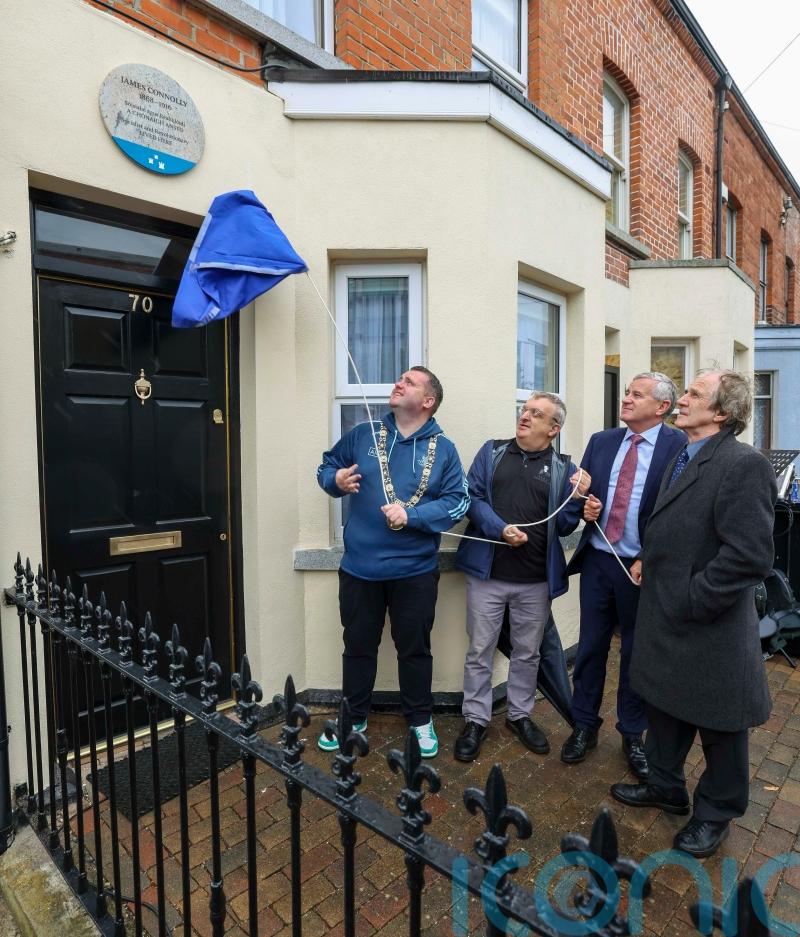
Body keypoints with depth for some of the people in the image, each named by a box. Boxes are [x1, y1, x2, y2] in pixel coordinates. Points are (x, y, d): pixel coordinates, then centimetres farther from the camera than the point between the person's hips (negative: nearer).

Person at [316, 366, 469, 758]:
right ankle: (353, 719, 38)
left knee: (414, 648, 15)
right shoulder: (362, 435, 1)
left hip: (415, 570, -1)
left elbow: (458, 502, -8)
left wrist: (411, 516, -20)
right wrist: (336, 479, -12)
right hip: (359, 567, 2)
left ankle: (421, 721, 37)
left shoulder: (443, 449, -3)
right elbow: (326, 466, 11)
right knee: (358, 646, 17)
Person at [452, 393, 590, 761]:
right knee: (479, 651, 9)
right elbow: (472, 496, -4)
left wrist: (577, 496, -15)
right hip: (488, 572, -1)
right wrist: (500, 529, -18)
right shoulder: (492, 451, 4)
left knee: (527, 652, 17)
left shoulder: (563, 468, 3)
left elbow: (564, 526, 3)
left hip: (536, 579, 1)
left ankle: (520, 715, 38)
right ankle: (475, 720, 27)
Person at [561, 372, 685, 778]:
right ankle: (584, 725, 32)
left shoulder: (679, 446, -9)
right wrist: (585, 508, -10)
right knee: (590, 646, 13)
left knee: (637, 653, 14)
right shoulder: (601, 441, 6)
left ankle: (632, 734, 34)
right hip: (597, 561, 4)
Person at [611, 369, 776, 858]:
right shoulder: (684, 458, 9)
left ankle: (716, 813, 38)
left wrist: (689, 602, -20)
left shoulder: (743, 464, -21)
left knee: (719, 725, 15)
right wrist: (651, 560, 7)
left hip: (709, 627, -8)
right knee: (665, 705, 23)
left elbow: (749, 556, -26)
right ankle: (666, 786, 45)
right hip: (665, 617, 8)